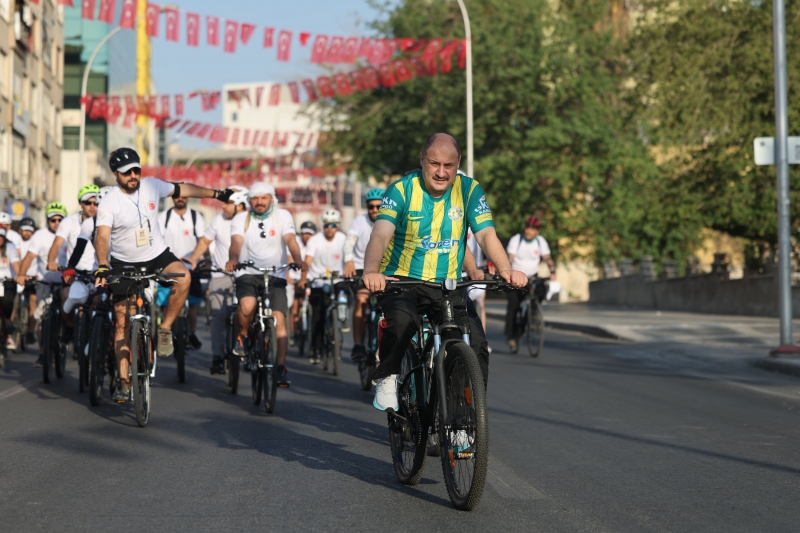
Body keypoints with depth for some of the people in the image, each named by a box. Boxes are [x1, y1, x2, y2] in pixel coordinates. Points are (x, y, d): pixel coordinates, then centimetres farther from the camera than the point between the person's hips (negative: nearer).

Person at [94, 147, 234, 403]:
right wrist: (102, 266, -48)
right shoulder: (109, 203, -18)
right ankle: (123, 382, 7)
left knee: (183, 277, -31)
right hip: (124, 264, -2)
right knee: (123, 324, -1)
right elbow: (102, 236, -30)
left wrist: (216, 193, 18)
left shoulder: (151, 186, -6)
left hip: (157, 256, 2)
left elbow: (181, 190, 11)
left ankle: (165, 329, -11)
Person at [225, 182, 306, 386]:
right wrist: (233, 259, -38)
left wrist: (298, 260, -33)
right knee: (247, 307, -31)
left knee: (279, 318, -15)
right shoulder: (241, 219, 3)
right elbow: (236, 242, -15)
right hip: (248, 274, -1)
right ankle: (242, 336, 0)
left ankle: (281, 367, -9)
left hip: (275, 276, 1)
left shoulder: (282, 216, 3)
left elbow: (290, 240, -13)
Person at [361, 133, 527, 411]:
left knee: (477, 344, -16)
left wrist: (506, 270, -30)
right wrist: (371, 271, -42)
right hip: (400, 281, -3)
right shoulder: (402, 190, -9)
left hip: (448, 286, 3)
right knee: (403, 320, -34)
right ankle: (387, 378, -9)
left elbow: (486, 234, -10)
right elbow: (381, 234, -22)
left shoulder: (469, 190, -1)